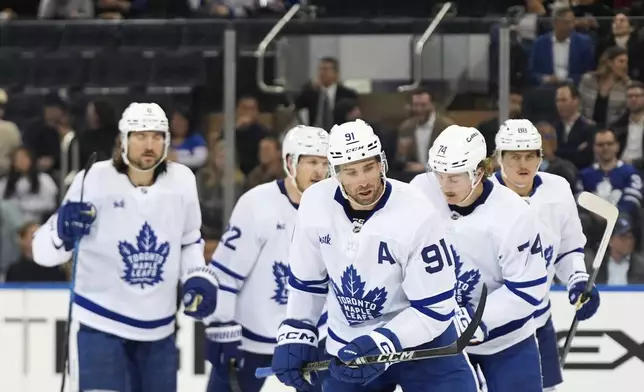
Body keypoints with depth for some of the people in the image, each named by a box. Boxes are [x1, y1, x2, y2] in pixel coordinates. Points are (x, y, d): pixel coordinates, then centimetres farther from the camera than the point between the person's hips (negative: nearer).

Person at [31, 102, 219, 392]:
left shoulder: (181, 181, -2)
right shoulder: (93, 180, -13)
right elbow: (45, 252, -8)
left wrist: (198, 277, 1)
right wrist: (62, 230, -29)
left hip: (158, 329, 5)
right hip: (99, 324, -5)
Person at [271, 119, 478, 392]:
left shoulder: (417, 216, -25)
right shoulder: (316, 204, -11)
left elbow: (435, 308, -21)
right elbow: (307, 278, 8)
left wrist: (382, 344, -30)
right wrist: (294, 335, 5)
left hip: (420, 340, -4)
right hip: (349, 345, 4)